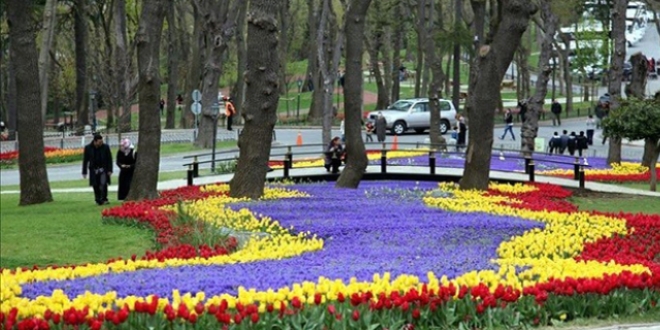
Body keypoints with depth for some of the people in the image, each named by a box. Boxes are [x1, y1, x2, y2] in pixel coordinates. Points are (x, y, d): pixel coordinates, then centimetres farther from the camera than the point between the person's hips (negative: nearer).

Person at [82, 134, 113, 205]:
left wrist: (110, 170, -5)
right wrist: (84, 172, 2)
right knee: (96, 186, 2)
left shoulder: (105, 147, -5)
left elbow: (109, 159, 1)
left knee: (103, 184, -15)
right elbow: (85, 160, 3)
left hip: (103, 169, -1)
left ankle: (104, 199, -8)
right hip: (94, 170, 1)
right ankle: (98, 200, 12)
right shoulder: (88, 148, -4)